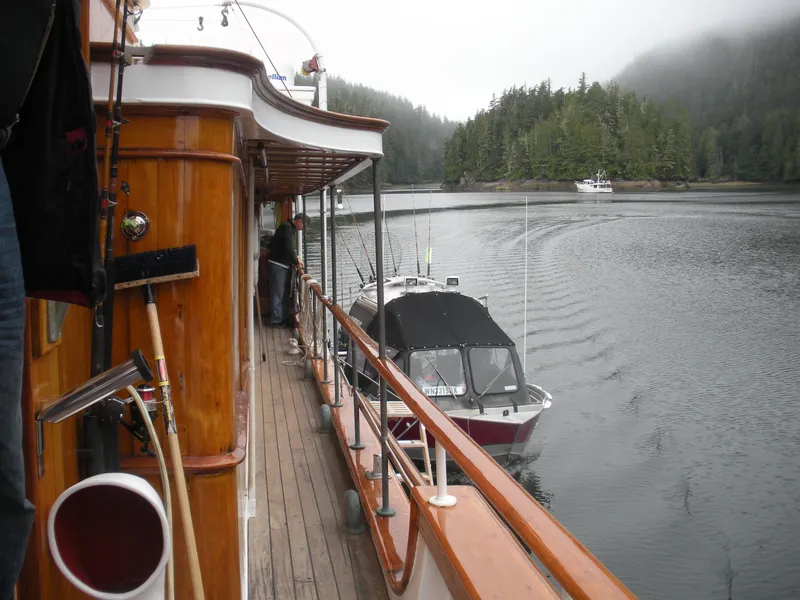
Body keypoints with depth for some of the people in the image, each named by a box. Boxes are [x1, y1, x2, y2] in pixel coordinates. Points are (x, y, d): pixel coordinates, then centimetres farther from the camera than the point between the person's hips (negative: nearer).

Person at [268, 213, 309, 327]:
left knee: (284, 293, 13)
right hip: (278, 265, -10)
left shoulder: (290, 228, 16)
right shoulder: (286, 227, -15)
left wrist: (295, 258, 9)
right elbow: (288, 247, -22)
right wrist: (296, 261, -10)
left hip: (284, 265, 10)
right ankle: (276, 320, -1)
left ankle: (283, 317, 19)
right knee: (277, 293, -5)